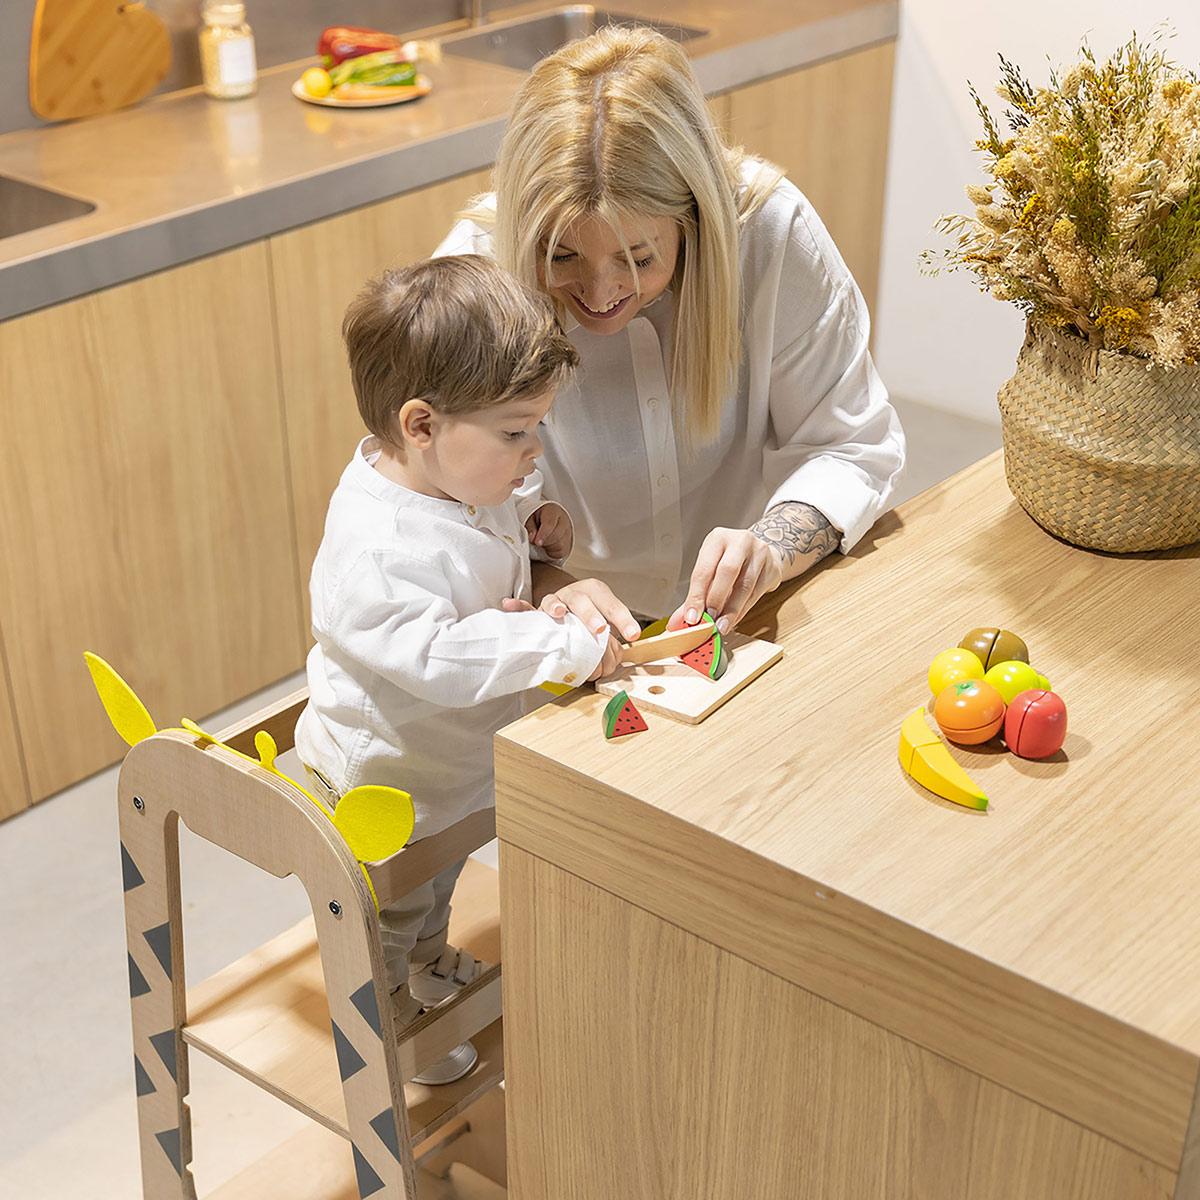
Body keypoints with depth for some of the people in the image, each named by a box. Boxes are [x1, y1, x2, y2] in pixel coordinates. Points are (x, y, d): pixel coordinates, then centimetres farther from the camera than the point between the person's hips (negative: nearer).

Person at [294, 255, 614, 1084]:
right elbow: (440, 657, -46)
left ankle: (431, 965, 63)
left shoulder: (456, 474, -12)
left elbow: (497, 502, 12)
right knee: (389, 909, 21)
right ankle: (388, 1015, 48)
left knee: (438, 878, 36)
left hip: (453, 756, 9)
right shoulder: (377, 549, -41)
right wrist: (571, 647, -46)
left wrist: (536, 512, -8)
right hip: (387, 780, -9)